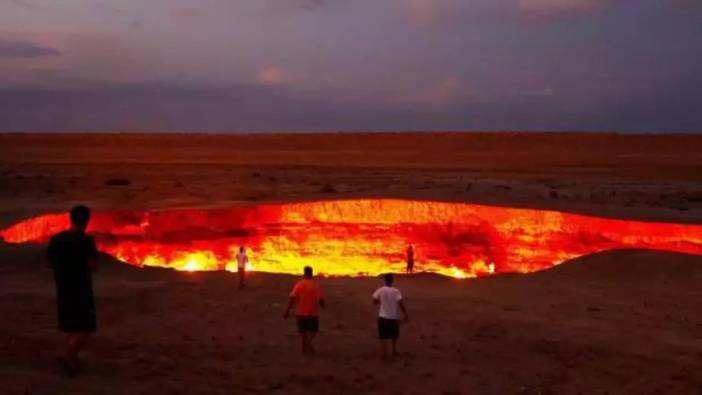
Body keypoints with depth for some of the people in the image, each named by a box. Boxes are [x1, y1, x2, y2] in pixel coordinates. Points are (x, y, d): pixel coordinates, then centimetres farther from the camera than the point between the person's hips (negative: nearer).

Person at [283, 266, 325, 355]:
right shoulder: (315, 286, -10)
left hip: (301, 313, 2)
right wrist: (322, 306, 9)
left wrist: (287, 311, -7)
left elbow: (292, 298, -12)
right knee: (313, 330, 15)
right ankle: (308, 342, -11)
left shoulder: (298, 285, -6)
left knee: (303, 331, 18)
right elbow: (320, 299, -13)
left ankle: (305, 348, 21)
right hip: (312, 313, -2)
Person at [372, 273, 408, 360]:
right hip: (394, 317, 0)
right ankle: (394, 351, 34)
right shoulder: (396, 291, -11)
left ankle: (384, 354, -7)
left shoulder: (380, 290, -7)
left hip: (383, 317, 0)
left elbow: (374, 302, 0)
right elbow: (401, 304, -14)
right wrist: (406, 315, -7)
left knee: (383, 337, 2)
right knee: (394, 336, 20)